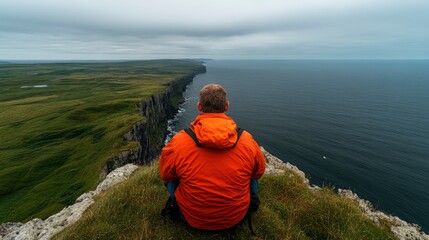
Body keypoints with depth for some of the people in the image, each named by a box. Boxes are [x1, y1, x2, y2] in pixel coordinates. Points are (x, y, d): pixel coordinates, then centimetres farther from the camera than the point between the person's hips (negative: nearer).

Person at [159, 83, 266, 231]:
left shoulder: (178, 143, -24)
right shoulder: (247, 140, -20)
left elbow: (165, 174, -5)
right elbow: (259, 171, -1)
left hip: (193, 219, 0)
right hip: (237, 217, 2)